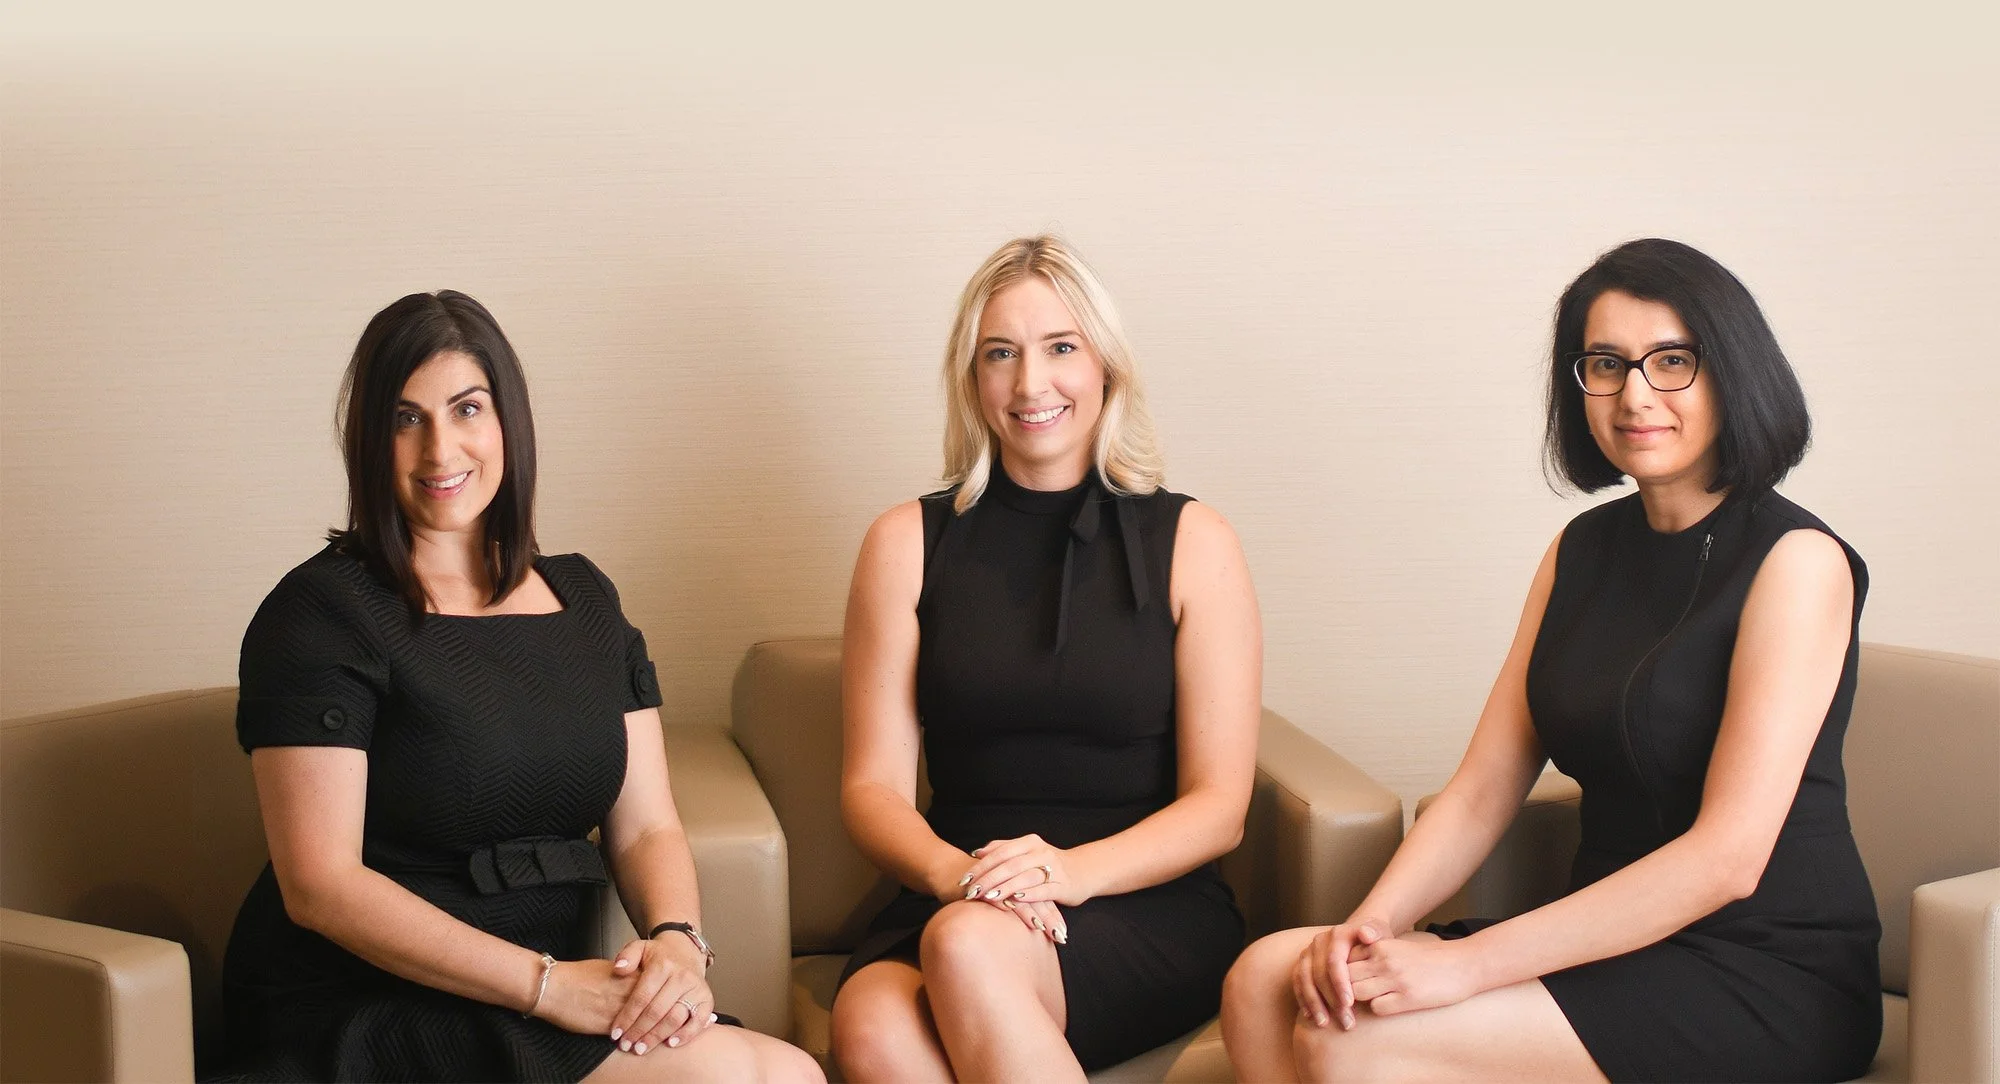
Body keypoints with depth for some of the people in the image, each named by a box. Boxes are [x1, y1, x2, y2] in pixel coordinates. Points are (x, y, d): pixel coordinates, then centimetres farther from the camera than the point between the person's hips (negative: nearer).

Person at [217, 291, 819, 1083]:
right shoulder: (321, 615, -6)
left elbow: (646, 827, 10)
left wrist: (677, 942, -14)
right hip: (361, 1014, -6)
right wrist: (547, 984, -21)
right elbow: (321, 886, -13)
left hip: (526, 1009, 6)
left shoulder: (585, 599, 13)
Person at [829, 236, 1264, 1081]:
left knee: (970, 949, -36)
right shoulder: (909, 544, 10)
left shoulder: (1192, 544, 6)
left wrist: (1073, 871, -17)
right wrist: (952, 870, -17)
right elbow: (874, 788, 6)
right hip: (951, 904, 2)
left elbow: (1218, 806, 2)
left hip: (1149, 905, -1)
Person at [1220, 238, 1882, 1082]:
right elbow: (1483, 790, 8)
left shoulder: (1794, 560, -10)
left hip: (1770, 981, -7)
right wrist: (1367, 926, -12)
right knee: (1263, 984, -13)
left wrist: (1469, 964, -23)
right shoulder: (1583, 550, 13)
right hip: (1618, 950, 7)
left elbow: (1728, 857, -19)